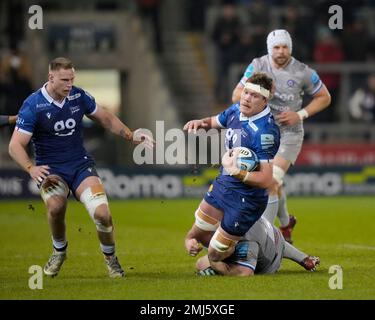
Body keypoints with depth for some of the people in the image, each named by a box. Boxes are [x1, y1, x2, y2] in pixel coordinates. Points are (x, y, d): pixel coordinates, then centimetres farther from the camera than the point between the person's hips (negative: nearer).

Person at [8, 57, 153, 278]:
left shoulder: (79, 96, -2)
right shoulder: (33, 105, -14)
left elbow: (105, 118, 16)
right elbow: (16, 145, -15)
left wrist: (131, 136, 7)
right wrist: (31, 168, -32)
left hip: (81, 165, 2)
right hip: (50, 169, -2)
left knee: (102, 213, -20)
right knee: (56, 206, -33)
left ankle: (111, 258, 9)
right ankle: (59, 251, -2)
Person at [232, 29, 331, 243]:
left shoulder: (303, 73, -11)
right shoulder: (258, 66, -5)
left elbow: (324, 97, 3)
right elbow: (236, 96, -6)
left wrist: (300, 115, -11)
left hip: (289, 135, -4)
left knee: (271, 184, -19)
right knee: (273, 185, 15)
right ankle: (286, 223, 40)